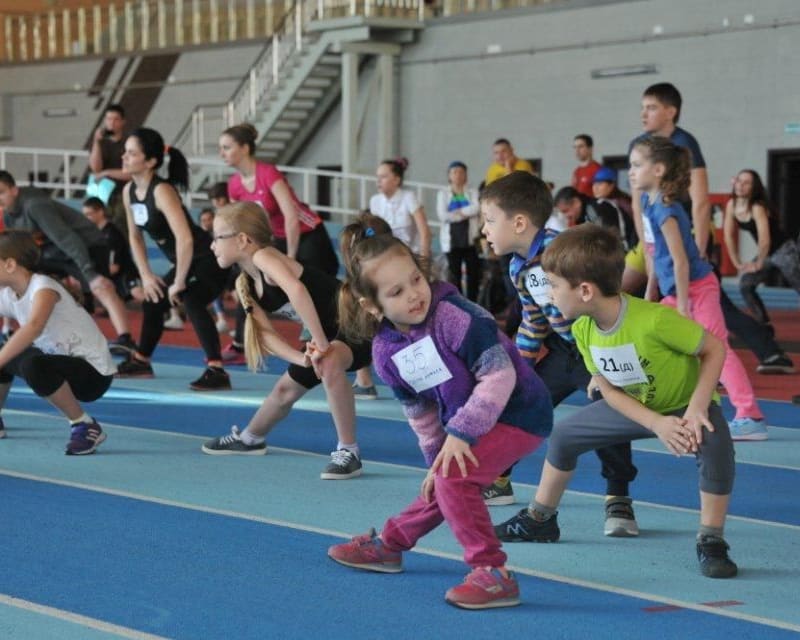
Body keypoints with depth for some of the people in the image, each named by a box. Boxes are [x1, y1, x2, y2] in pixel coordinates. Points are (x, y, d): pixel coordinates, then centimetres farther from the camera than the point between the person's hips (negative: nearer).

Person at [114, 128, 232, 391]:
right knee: (153, 302, 21)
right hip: (187, 262, 10)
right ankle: (141, 361, 44)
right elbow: (135, 236, 16)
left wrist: (179, 283, -26)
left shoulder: (162, 191, -25)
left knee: (191, 302, -32)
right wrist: (146, 276, 8)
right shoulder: (129, 191, 2)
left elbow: (185, 239, -34)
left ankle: (216, 371, -34)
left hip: (209, 260, -10)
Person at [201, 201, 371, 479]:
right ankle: (249, 438, 50)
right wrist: (303, 358, -21)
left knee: (329, 365, -38)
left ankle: (348, 452, -25)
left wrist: (320, 343, -39)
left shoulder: (263, 257, -25)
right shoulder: (245, 284, 2)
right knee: (286, 389, 22)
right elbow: (266, 332, -4)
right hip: (331, 332, 9)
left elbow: (296, 290, -44)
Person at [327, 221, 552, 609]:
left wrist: (461, 432, -27)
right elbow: (420, 412, 11)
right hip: (465, 423, 8)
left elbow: (499, 375, -27)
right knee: (441, 483, 20)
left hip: (518, 413, -8)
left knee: (455, 478, -23)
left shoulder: (455, 316, -26)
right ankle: (387, 546, 45)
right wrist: (437, 456, 12)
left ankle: (493, 574, -18)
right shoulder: (386, 352, -4)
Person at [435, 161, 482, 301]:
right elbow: (442, 215, -7)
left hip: (471, 238, 0)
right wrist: (465, 215, -7)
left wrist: (457, 212, -11)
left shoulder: (473, 192, 9)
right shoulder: (443, 194, 7)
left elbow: (476, 208, -10)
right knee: (454, 273, -1)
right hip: (452, 239, 0)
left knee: (473, 273, 0)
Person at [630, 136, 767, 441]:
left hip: (696, 287, -10)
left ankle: (751, 418, -12)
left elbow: (680, 261, -22)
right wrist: (651, 291, 20)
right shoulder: (647, 201, 6)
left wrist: (683, 306, -20)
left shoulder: (664, 210, -21)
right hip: (676, 290, 10)